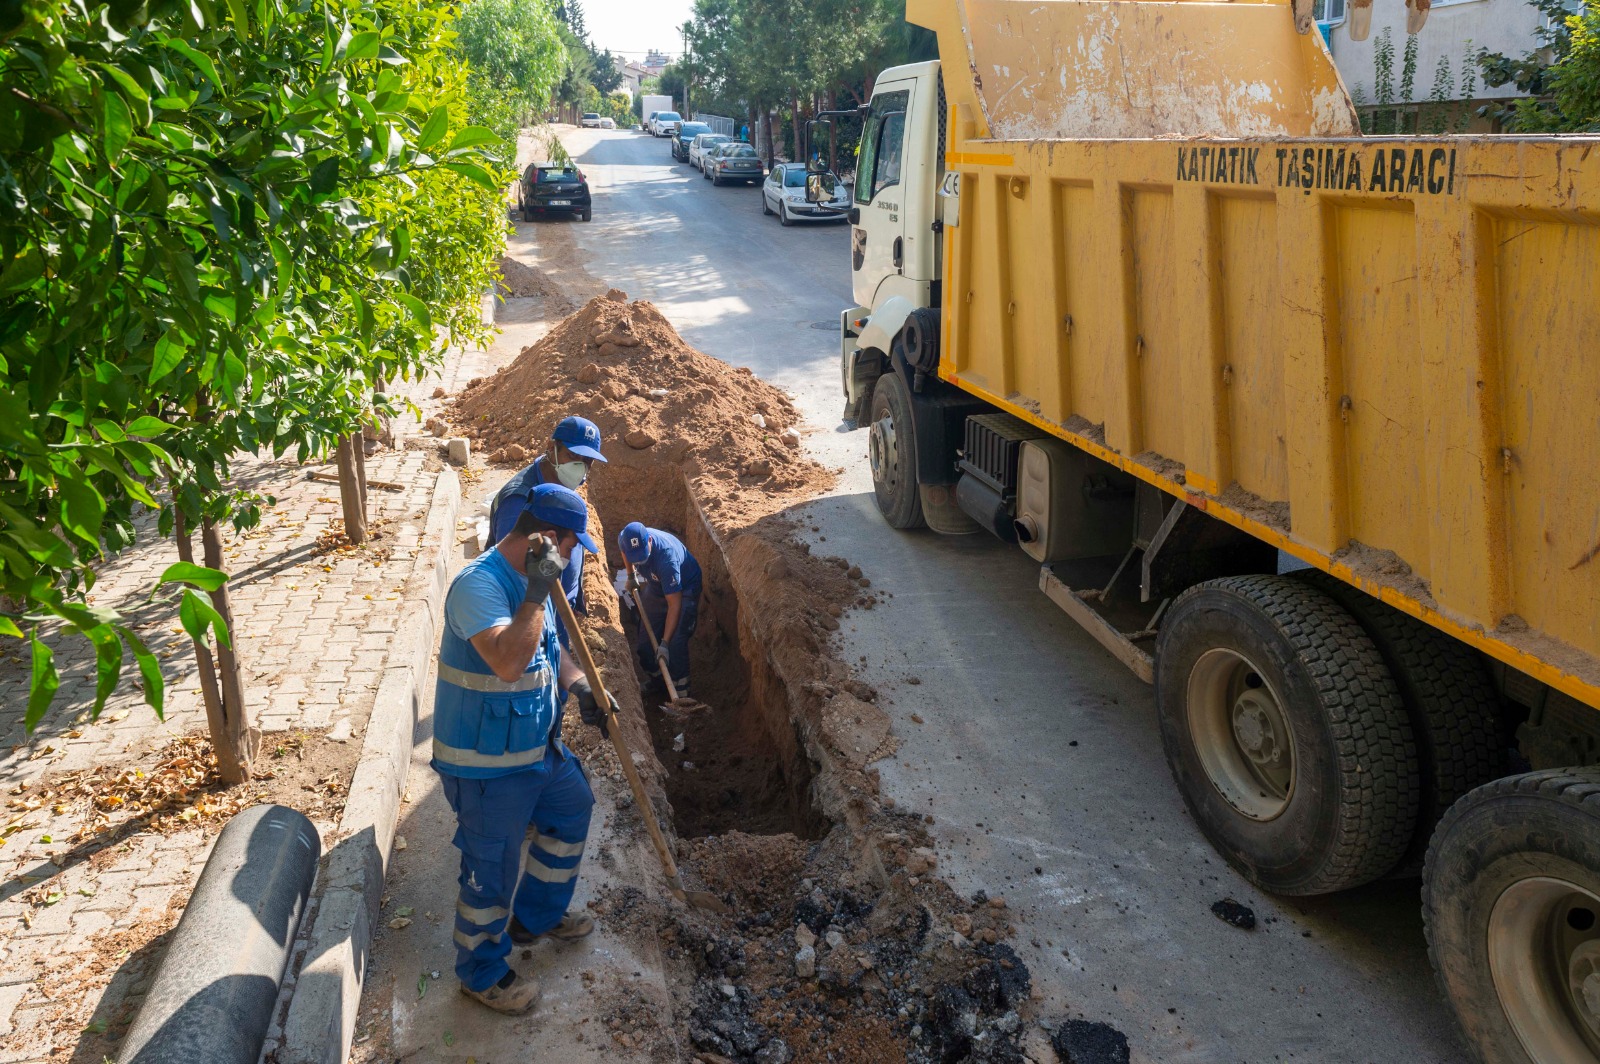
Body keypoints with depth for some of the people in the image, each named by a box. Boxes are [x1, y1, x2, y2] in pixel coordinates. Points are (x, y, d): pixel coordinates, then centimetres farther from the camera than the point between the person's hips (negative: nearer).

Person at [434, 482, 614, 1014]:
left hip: (538, 743, 10)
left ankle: (537, 915, 46)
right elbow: (509, 661, -41)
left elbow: (548, 645, 17)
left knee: (571, 810, 25)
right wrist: (538, 591, -36)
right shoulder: (478, 584, -28)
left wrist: (580, 688, 2)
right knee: (493, 867, 5)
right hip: (487, 762, -10)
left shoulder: (528, 577, 3)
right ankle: (482, 973, 27)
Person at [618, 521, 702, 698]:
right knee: (644, 640, 8)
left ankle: (681, 696, -7)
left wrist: (664, 643, -40)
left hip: (684, 590, -6)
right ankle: (656, 682, 33)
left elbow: (674, 604, -39)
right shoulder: (624, 539, -25)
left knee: (675, 645, -18)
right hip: (656, 587, 6)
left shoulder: (666, 556, -42)